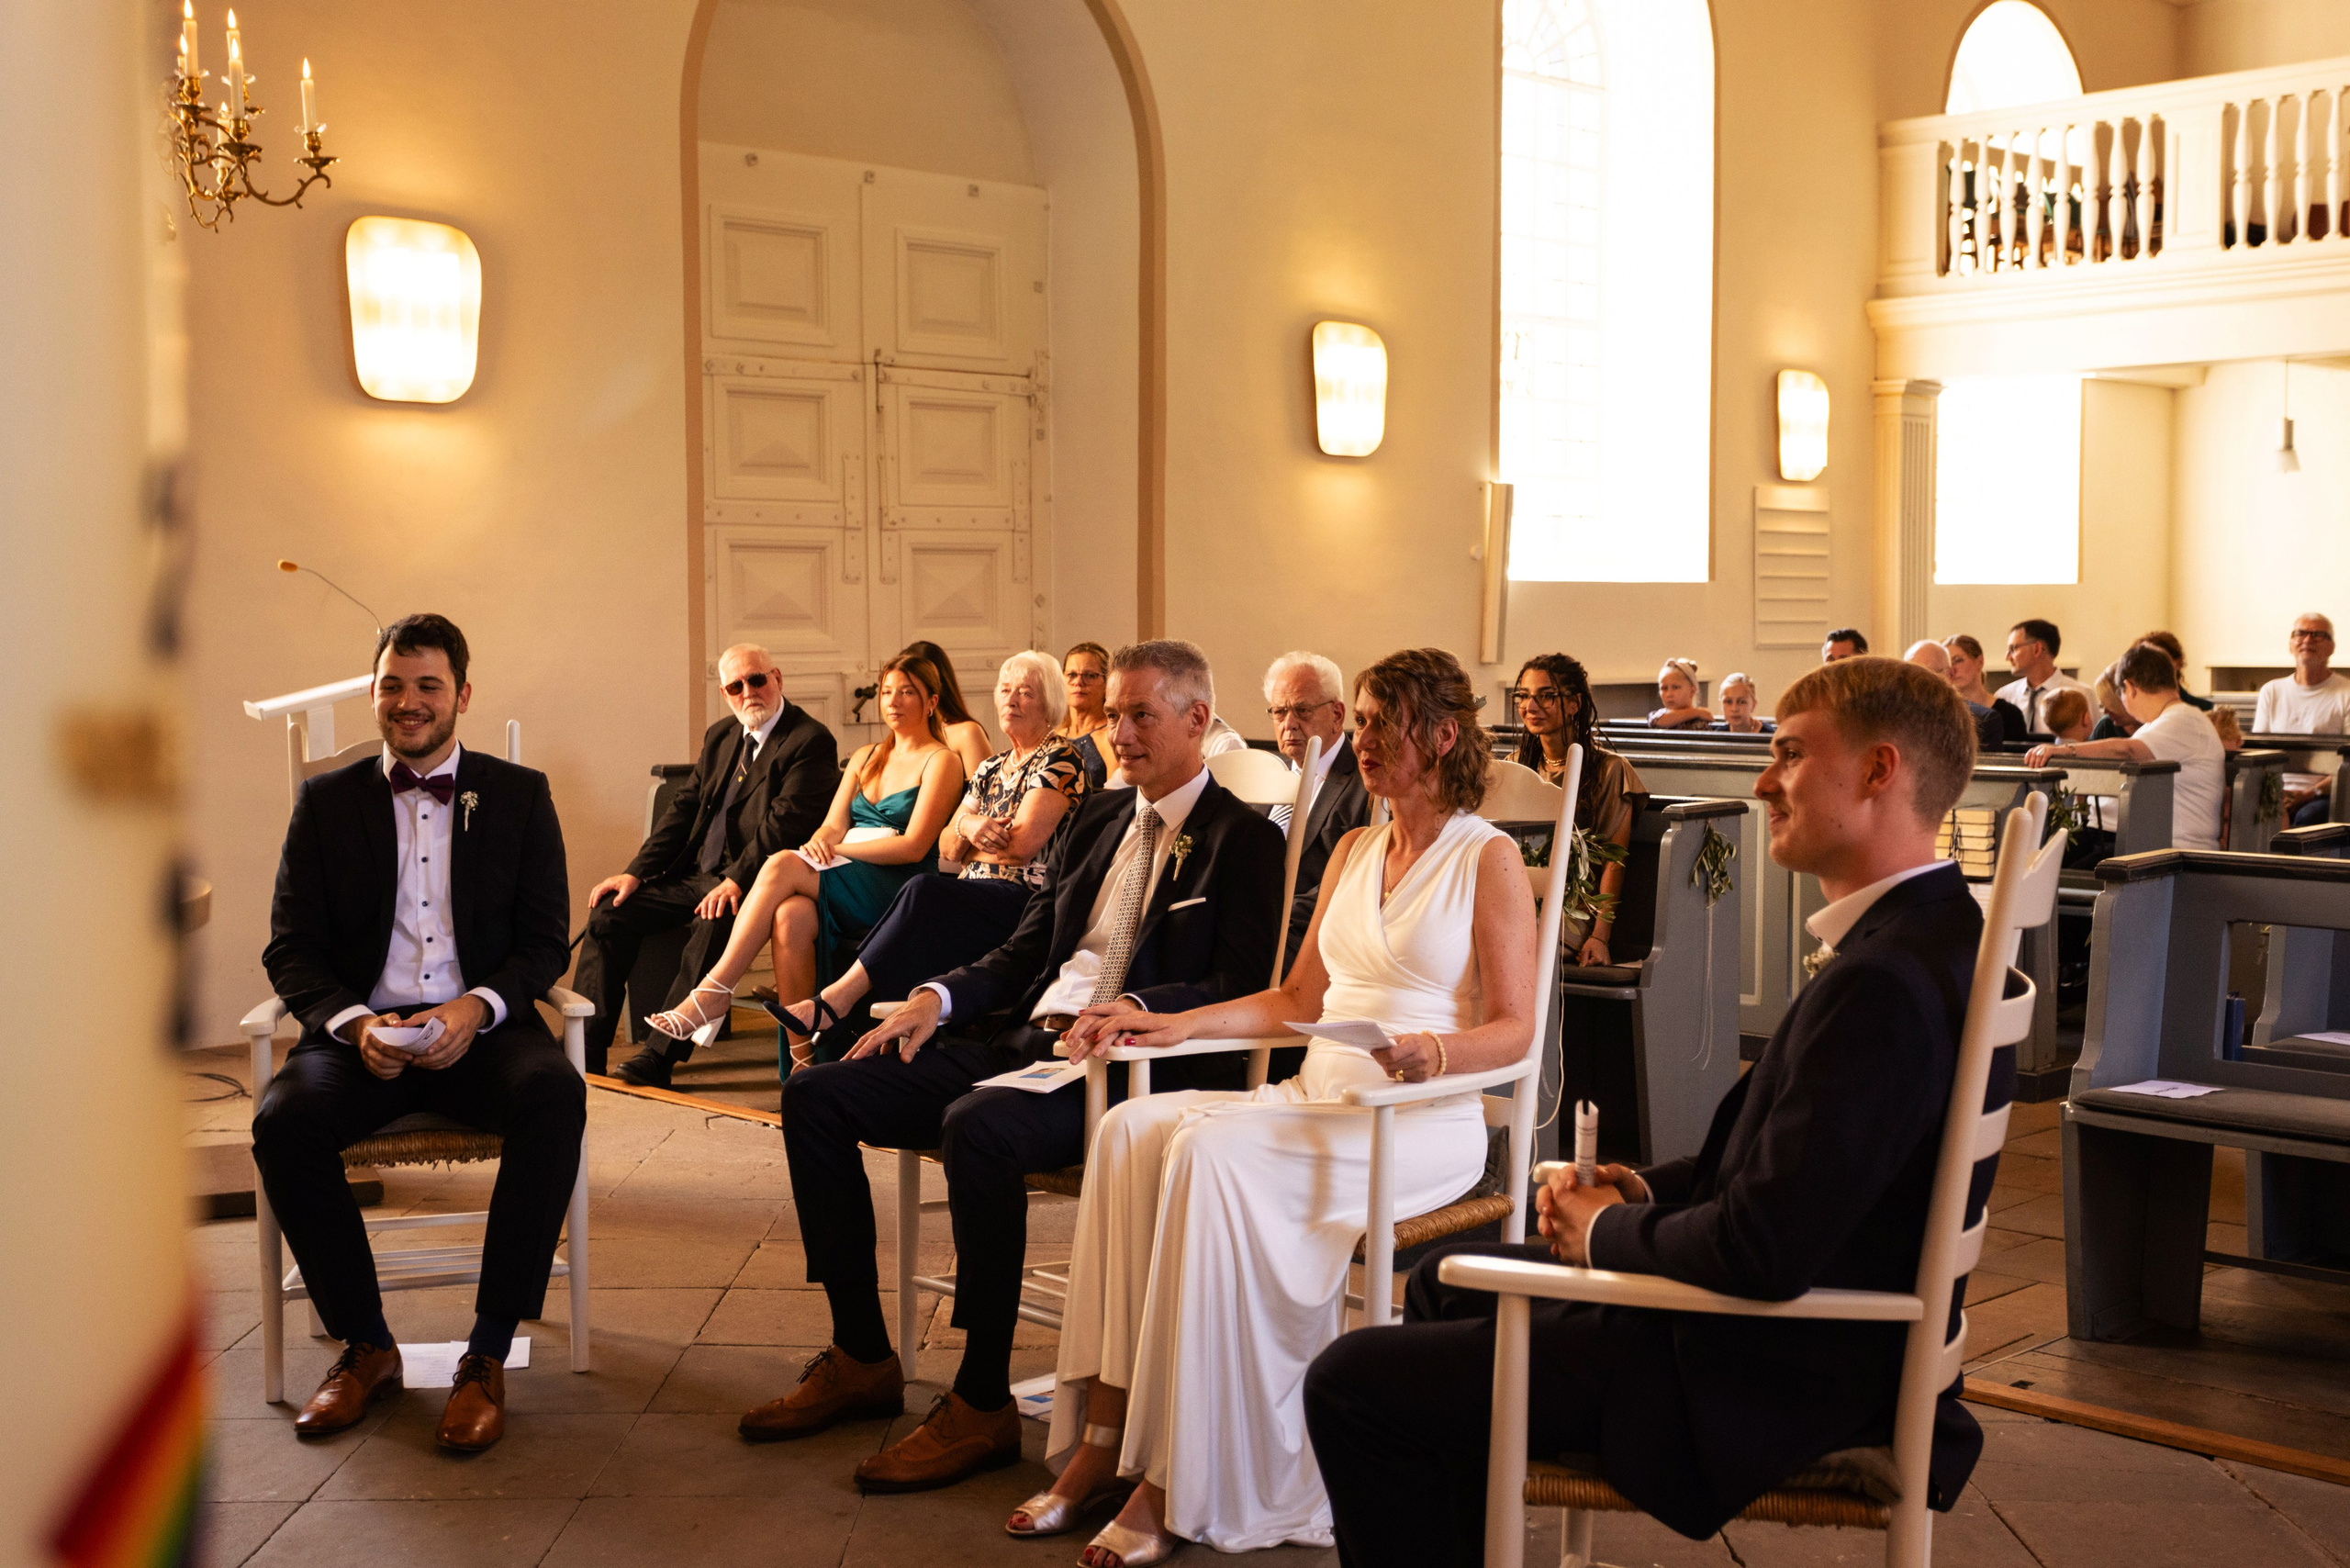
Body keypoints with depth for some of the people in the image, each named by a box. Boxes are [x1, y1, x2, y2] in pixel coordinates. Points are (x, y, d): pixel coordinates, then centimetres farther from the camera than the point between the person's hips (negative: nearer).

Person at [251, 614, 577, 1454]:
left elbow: (546, 940, 6)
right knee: (284, 1118, -31)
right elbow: (291, 949, 7)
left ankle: (488, 1354, -23)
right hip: (364, 1031, 1)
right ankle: (365, 1346, -8)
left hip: (481, 1030, -1)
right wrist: (353, 1023, -14)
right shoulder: (327, 801, 12)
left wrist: (477, 1007, -15)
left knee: (554, 1095, -34)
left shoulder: (519, 794, 11)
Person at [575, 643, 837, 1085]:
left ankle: (657, 1058, -32)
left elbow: (786, 823, -19)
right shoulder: (720, 736, 17)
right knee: (609, 914, -7)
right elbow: (683, 808, 14)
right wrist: (636, 872, 3)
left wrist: (736, 881, -29)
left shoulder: (810, 741, -9)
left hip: (750, 882, -8)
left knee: (713, 924, -36)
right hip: (692, 874, 8)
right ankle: (584, 1052, -5)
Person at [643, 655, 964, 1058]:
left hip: (899, 889, -5)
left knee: (783, 866, -27)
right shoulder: (866, 757, 24)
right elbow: (833, 825, 13)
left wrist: (834, 848, -13)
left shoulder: (941, 761, 2)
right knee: (791, 915, -31)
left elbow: (914, 847, -9)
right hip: (845, 882, 5)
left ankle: (714, 991, -26)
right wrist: (818, 844, -12)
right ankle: (800, 1059, -32)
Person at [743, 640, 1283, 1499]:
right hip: (1023, 1040, 8)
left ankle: (982, 1403, -24)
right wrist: (940, 998, 3)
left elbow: (1242, 993, -11)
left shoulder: (1244, 840, 0)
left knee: (977, 1126, -37)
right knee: (816, 1093, -4)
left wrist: (1135, 1006, -27)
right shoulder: (1097, 817, 22)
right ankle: (861, 1358, 2)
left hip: (1127, 1068, -8)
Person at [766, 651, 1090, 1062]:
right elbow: (947, 850, 18)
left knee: (923, 893, -34)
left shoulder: (1060, 758, -1)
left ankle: (834, 1001, -35)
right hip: (974, 900, 8)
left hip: (1025, 901, -7)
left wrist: (973, 830, 7)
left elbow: (1022, 846, -10)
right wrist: (965, 824, -5)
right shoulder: (992, 768, 24)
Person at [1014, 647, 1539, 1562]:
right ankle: (1102, 1440, -24)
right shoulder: (1356, 851, 21)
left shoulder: (1489, 858, 1)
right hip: (1317, 1099, 7)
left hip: (1425, 1122, -6)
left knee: (1214, 1155, -32)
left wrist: (1427, 1051, -24)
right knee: (1133, 1129, -21)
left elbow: (1512, 1030, -4)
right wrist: (1172, 1025, 12)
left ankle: (1178, 1488, -28)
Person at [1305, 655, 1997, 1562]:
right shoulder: (1930, 931, 6)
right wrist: (1650, 1191, 2)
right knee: (1448, 1281, 26)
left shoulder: (1882, 984, -28)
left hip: (1758, 1384, -11)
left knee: (1349, 1384, -8)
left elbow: (1764, 1249, -30)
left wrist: (1606, 1232, -11)